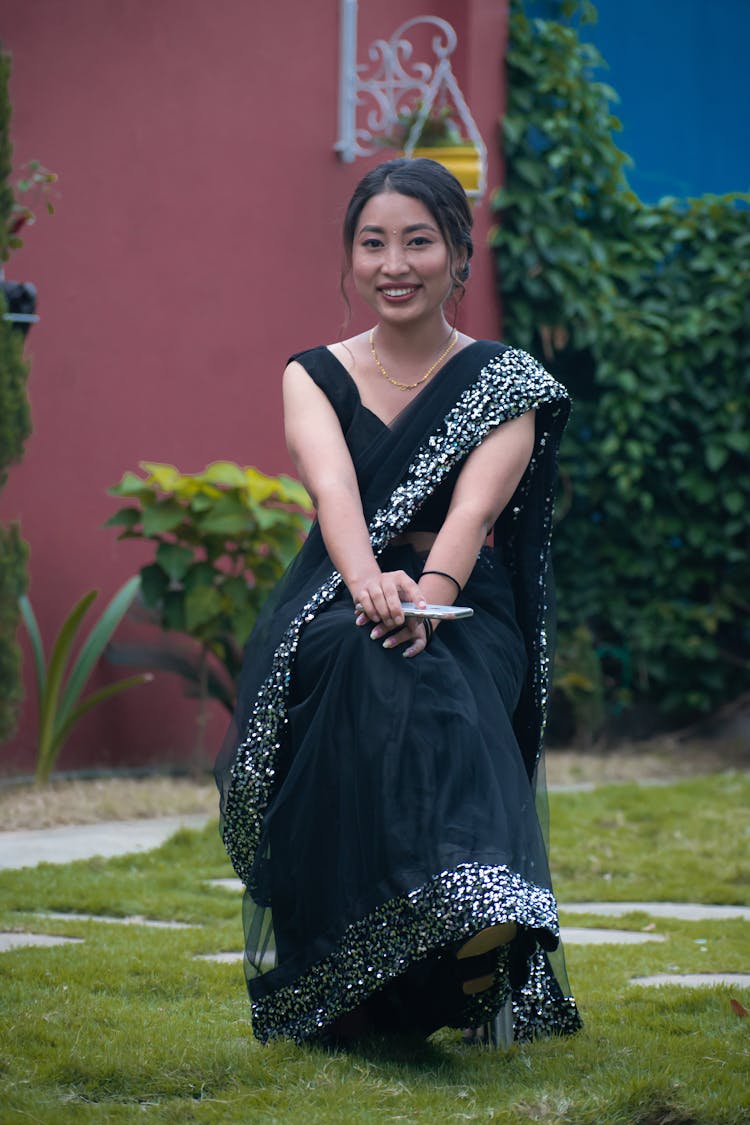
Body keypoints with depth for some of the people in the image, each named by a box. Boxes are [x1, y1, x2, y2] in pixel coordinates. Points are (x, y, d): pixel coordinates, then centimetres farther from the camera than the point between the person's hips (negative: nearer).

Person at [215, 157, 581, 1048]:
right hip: (332, 610, 1)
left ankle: (464, 911, -45)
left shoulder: (506, 385, 7)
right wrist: (370, 583, -35)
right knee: (359, 657, -36)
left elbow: (476, 505, -13)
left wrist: (427, 593, -35)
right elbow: (333, 487, -12)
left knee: (421, 682, -36)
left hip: (463, 613, 0)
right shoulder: (314, 376, 10)